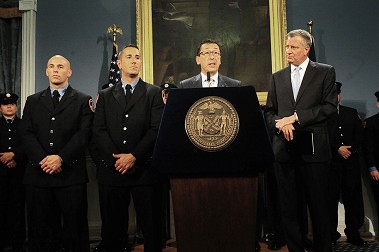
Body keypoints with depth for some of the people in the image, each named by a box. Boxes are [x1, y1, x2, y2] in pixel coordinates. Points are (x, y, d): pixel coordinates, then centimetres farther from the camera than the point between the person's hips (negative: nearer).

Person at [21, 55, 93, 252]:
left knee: (75, 227, 3)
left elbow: (84, 134, -4)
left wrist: (61, 158, -16)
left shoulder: (83, 101, 7)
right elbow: (27, 134, 6)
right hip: (38, 173, 3)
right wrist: (42, 159, -11)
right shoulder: (33, 101, 16)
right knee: (39, 229, 9)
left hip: (71, 173, -2)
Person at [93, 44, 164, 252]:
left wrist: (134, 156, -12)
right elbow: (99, 131, 5)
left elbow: (157, 129, -3)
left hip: (144, 169, -2)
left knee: (150, 227, 2)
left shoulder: (154, 93, 7)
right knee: (113, 228, 9)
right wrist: (115, 158, -9)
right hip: (112, 170, 2)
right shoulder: (105, 95, 15)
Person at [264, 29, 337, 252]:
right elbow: (269, 112, 12)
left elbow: (330, 106, -5)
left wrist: (296, 117, -12)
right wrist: (281, 123, -9)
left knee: (319, 206, 5)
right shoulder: (277, 77, 15)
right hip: (284, 148, 3)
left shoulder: (325, 72, 5)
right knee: (288, 206, 8)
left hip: (313, 148, -3)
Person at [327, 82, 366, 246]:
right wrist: (337, 149, -12)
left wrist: (350, 149, -3)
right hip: (330, 163, -3)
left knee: (353, 198, 5)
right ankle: (331, 234, 10)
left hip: (351, 162, 4)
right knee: (331, 199, 1)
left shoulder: (352, 113, 17)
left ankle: (353, 233, 16)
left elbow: (360, 134, 11)